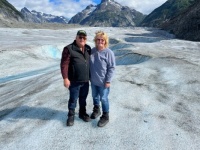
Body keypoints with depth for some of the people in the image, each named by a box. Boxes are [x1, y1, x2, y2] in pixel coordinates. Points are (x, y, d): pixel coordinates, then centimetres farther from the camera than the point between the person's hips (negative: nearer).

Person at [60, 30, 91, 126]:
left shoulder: (88, 49, 8)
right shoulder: (69, 49, -12)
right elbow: (64, 65, -14)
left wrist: (90, 76, 17)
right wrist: (65, 78, -18)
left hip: (85, 80, 6)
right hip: (74, 81, -5)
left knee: (83, 99, 19)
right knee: (73, 99, 8)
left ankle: (82, 113, 37)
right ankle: (71, 116, 27)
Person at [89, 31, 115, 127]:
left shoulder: (109, 53, -16)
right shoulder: (92, 51, 0)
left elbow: (112, 68, -13)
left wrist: (108, 80, -15)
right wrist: (89, 76, 10)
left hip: (103, 82, -5)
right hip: (93, 80, 5)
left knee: (103, 99, 7)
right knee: (95, 96, 21)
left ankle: (105, 116, 26)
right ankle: (96, 110, 45)